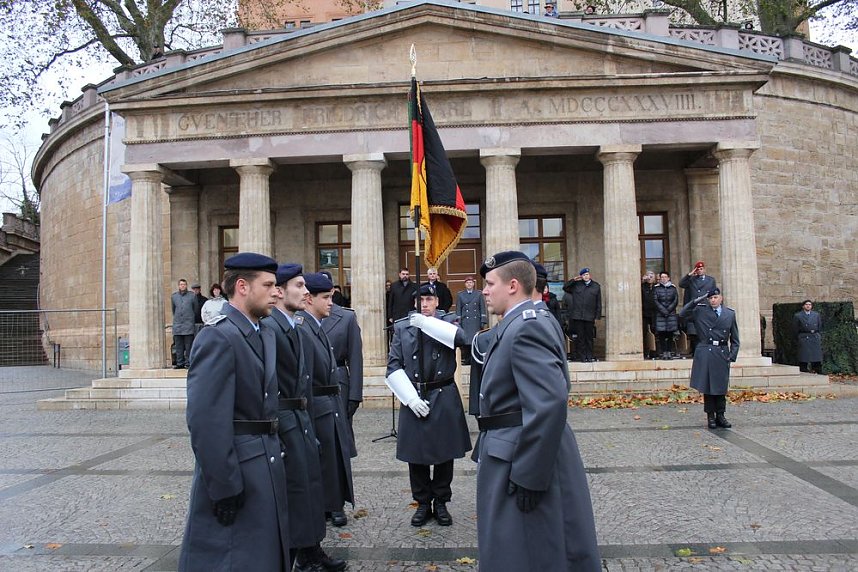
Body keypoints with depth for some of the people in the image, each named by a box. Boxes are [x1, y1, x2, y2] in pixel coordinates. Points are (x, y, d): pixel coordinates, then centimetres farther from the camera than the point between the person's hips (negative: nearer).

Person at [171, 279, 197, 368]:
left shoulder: (192, 296, 2)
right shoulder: (173, 296, 11)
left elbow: (195, 309, 12)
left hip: (189, 324, -3)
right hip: (177, 324, 3)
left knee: (189, 346, -4)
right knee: (178, 346, 5)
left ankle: (188, 363, 0)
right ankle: (180, 363, 10)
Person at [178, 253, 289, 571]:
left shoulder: (266, 335, 11)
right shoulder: (218, 337, -18)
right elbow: (205, 420, -22)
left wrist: (274, 450, 13)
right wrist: (224, 486, -20)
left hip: (267, 466, 9)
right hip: (237, 470, -9)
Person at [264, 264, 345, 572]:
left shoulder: (293, 328, 12)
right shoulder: (269, 327, -17)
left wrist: (308, 423, 17)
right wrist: (273, 435, -21)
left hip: (302, 418, 9)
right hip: (284, 421, -9)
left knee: (310, 483, 17)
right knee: (293, 488, 1)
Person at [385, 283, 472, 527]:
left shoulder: (447, 322, 4)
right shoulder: (402, 327, 6)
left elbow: (461, 337, -20)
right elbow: (393, 366, 1)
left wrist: (427, 323, -19)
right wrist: (411, 397, -9)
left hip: (444, 398, 0)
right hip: (413, 398, 1)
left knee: (444, 453, 8)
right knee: (416, 455, 7)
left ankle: (440, 503, 25)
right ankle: (423, 504, 24)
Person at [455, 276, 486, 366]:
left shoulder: (479, 294, 8)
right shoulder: (460, 295, 8)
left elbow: (482, 308, 6)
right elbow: (458, 310, 7)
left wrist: (483, 321, -2)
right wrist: (458, 322, -1)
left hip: (476, 322, 0)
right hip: (465, 322, 0)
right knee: (465, 341, -4)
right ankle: (466, 360, 3)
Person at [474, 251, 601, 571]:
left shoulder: (527, 327, -20)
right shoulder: (521, 323, 12)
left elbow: (549, 404, -29)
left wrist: (527, 476, -24)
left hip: (527, 463, -10)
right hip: (517, 455, 10)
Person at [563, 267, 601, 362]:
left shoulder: (596, 286, 9)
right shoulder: (576, 285, 8)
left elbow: (598, 303, 10)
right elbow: (565, 288, 13)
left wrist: (597, 316, 5)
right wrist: (573, 280, 2)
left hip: (590, 317, 0)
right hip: (577, 316, 0)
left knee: (589, 337, 5)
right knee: (579, 337, 1)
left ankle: (589, 356, 12)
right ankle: (581, 357, 6)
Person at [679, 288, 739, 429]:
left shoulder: (730, 313, 8)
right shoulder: (700, 311, 4)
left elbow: (735, 338, 11)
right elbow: (683, 314, -7)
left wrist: (732, 355, 2)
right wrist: (696, 301, -10)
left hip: (722, 354, 2)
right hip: (705, 354, -1)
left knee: (721, 387, 7)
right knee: (707, 387, 2)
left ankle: (720, 416, 18)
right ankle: (710, 417, 12)